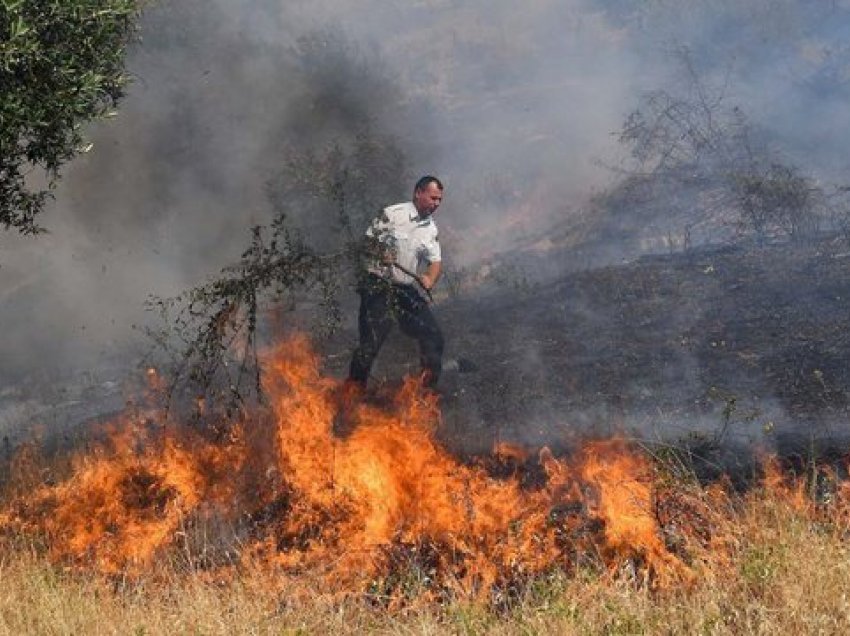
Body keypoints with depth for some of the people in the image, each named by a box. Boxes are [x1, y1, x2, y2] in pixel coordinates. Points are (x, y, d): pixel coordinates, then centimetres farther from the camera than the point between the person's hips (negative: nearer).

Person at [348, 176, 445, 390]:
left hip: (408, 291, 6)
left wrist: (430, 280, -14)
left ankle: (428, 388, 16)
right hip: (379, 286, -6)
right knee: (371, 340, -12)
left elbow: (436, 260, 7)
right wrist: (379, 253, -21)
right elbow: (368, 240, 0)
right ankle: (354, 387, -3)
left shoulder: (431, 229, 12)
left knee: (433, 335, 1)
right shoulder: (393, 214, -3)